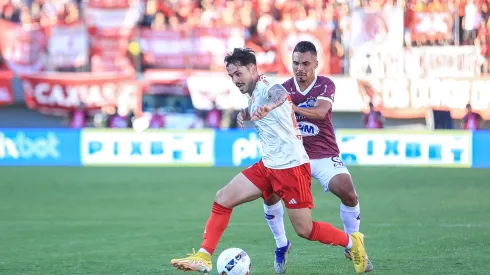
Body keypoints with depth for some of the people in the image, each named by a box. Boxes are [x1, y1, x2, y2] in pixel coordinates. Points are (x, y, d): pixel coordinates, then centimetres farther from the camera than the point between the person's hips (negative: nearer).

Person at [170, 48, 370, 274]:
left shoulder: (265, 85, -16)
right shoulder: (253, 94, 11)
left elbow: (280, 93, -42)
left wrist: (269, 106, -66)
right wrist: (244, 114, 10)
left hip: (292, 167, -9)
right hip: (268, 166, 9)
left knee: (304, 230, -2)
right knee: (223, 199, -3)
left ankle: (352, 243, 21)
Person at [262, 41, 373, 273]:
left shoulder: (326, 85, -8)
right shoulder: (284, 89, -1)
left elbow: (321, 112, -29)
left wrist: (294, 108, -48)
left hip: (325, 156, -1)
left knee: (348, 194, -21)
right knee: (269, 194, -18)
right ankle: (281, 246, 7)